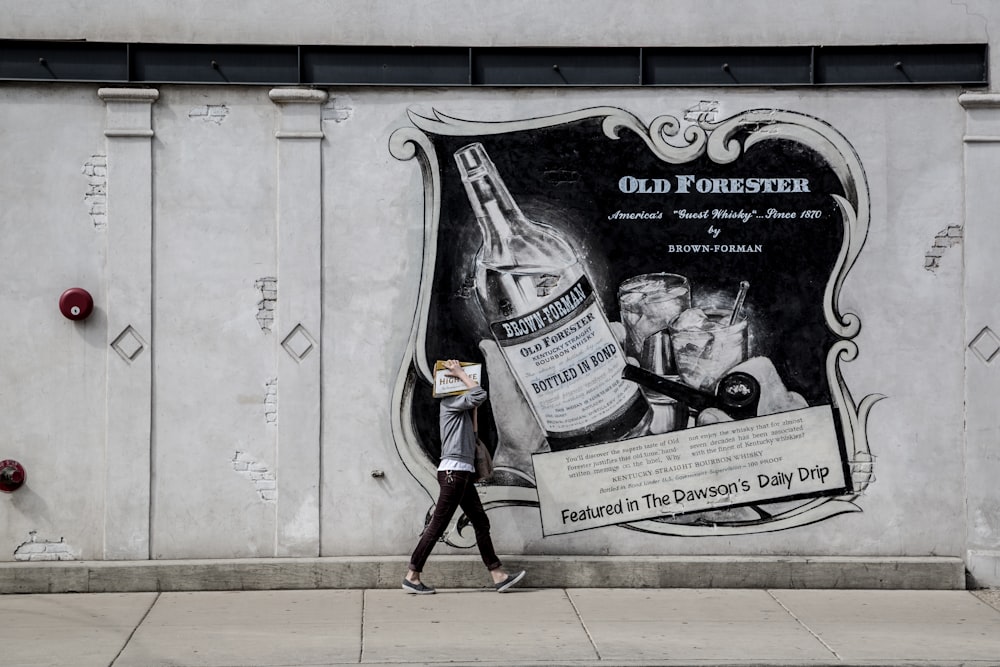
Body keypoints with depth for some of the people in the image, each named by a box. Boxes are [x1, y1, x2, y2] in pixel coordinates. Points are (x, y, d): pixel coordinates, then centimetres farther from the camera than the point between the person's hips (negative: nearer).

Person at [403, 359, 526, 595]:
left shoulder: (461, 408, 22)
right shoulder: (450, 403, -7)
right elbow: (480, 394, -18)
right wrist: (460, 374, -8)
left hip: (463, 473, 10)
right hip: (453, 471, -10)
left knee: (481, 522, 6)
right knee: (437, 525, -8)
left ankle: (499, 576, 4)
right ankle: (412, 576, -4)